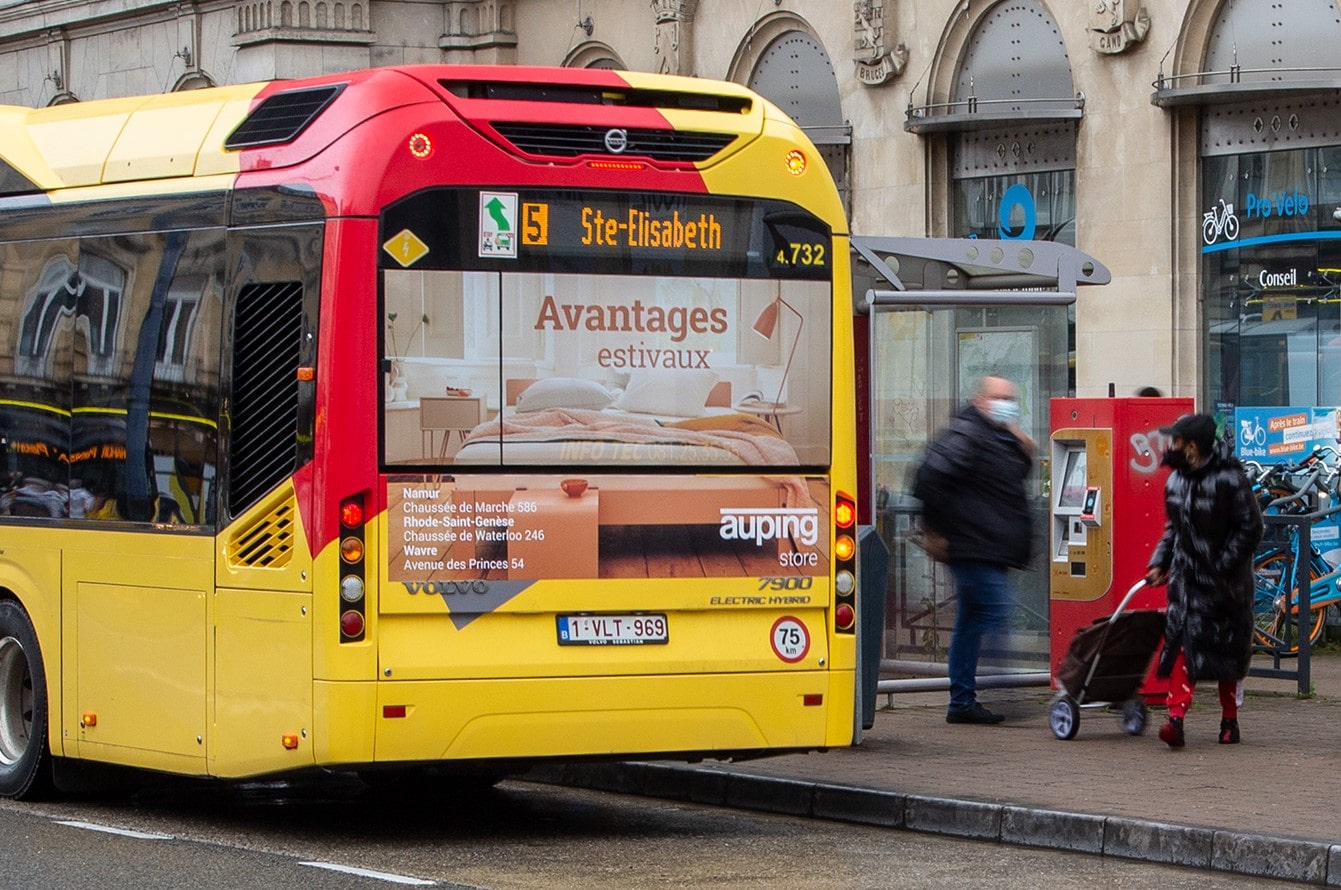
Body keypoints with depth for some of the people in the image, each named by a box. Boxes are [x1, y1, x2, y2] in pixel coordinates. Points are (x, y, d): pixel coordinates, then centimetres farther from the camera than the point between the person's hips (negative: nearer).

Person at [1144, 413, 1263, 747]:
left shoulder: (1228, 479, -16)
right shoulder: (1175, 480, 6)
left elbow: (1250, 529, -15)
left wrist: (1222, 568, -19)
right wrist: (1158, 563, 9)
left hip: (1226, 581, -5)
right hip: (1186, 576, 5)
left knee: (1230, 651, 6)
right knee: (1181, 640, -9)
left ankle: (1229, 720, 20)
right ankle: (1176, 716, -16)